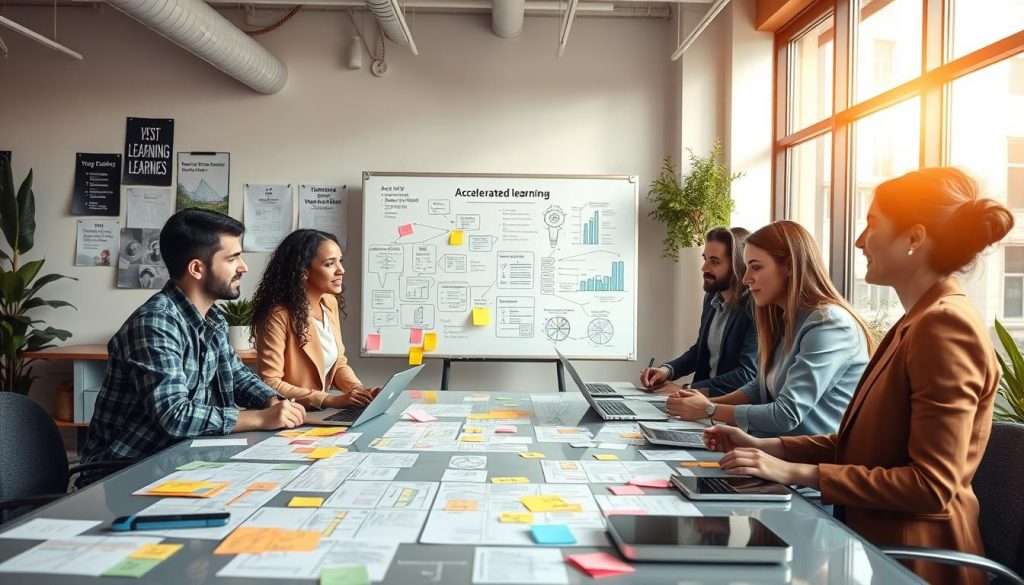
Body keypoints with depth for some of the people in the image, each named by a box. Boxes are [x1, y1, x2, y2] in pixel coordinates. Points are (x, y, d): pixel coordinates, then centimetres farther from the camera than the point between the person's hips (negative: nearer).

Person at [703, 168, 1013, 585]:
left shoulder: (945, 325, -18)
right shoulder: (919, 323, 13)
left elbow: (932, 485, -23)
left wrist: (799, 473, -22)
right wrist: (765, 447, 3)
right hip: (880, 541, 8)